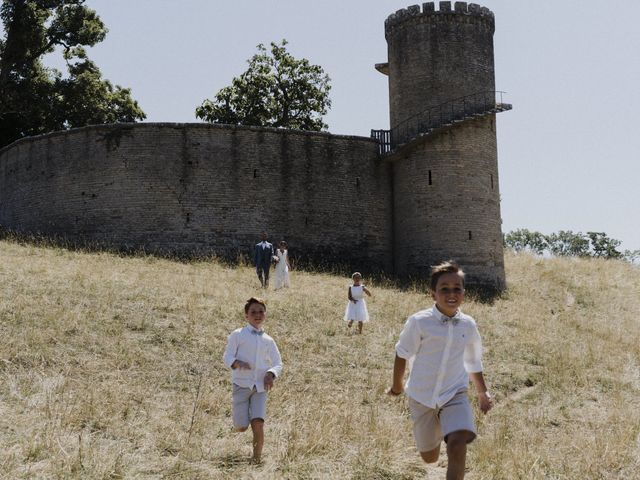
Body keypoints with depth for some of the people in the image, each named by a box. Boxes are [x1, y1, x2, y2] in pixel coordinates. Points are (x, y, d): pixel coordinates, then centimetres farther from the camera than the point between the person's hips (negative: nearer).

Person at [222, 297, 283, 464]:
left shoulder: (268, 341, 11)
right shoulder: (238, 335, 1)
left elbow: (278, 364, 12)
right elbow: (227, 357, -4)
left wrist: (271, 374, -10)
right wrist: (237, 363, -26)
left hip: (260, 387, 2)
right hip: (242, 385, -2)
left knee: (258, 423, -14)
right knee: (241, 427, -4)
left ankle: (257, 458, 1)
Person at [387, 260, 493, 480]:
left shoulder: (468, 325, -3)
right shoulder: (419, 322, -15)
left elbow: (473, 361, 14)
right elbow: (402, 354, -1)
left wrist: (482, 392, 22)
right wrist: (397, 386, 10)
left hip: (455, 396, 1)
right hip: (422, 398, -1)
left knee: (458, 444, -25)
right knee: (429, 457, 13)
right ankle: (435, 434, 50)